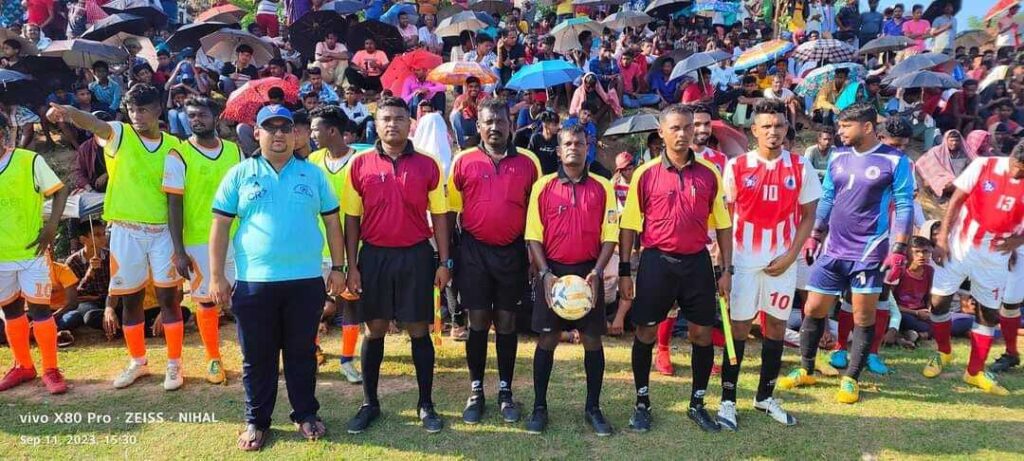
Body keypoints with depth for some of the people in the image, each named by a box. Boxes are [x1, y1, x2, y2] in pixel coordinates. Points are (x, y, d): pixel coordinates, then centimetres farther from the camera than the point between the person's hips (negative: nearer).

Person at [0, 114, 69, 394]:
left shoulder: (29, 161, -8)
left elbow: (60, 191, -3)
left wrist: (51, 227, -13)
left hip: (32, 251, -4)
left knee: (39, 309, -2)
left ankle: (51, 370, 9)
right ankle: (23, 366, 28)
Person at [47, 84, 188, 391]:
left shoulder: (172, 145, 2)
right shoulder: (118, 135, 0)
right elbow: (93, 123, -24)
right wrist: (69, 112, -48)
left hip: (163, 231, 0)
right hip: (125, 231, 0)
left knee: (168, 298, 3)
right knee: (131, 299, 10)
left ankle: (174, 365, 14)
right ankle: (138, 362, 26)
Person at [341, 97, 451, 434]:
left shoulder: (427, 165, 0)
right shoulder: (360, 164, 0)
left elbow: (439, 215, 3)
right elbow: (351, 218, 3)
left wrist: (444, 262, -1)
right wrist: (351, 266, -1)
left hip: (416, 255, 0)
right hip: (374, 255, 1)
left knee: (419, 330, 7)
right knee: (374, 330, 10)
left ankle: (426, 404, 20)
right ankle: (370, 404, 24)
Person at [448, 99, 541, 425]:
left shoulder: (528, 162, 3)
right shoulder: (463, 161, 1)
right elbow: (450, 211, 5)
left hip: (513, 252, 1)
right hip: (474, 251, 0)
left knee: (506, 323, 9)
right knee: (478, 322, 6)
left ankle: (505, 391, 22)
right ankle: (476, 392, 19)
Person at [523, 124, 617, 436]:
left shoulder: (602, 188, 3)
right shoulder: (543, 186, 1)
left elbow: (609, 236, 1)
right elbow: (533, 235, -1)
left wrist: (596, 272, -11)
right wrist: (545, 274, -11)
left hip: (589, 273, 1)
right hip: (552, 271, 0)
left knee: (592, 340, 6)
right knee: (547, 339, 5)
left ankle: (593, 408, 20)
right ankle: (540, 407, 17)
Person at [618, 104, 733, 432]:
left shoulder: (709, 173, 3)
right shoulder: (645, 174, -2)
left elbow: (722, 224, 8)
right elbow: (629, 225, 1)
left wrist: (726, 269, 3)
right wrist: (625, 271, -2)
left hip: (697, 262, 2)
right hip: (656, 261, -1)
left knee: (702, 334, 7)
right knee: (645, 333, 5)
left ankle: (697, 404, 26)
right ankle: (642, 403, 22)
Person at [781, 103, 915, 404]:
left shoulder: (895, 161, -7)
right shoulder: (837, 157, 7)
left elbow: (904, 207, -8)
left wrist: (898, 251, -13)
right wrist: (814, 236, 13)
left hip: (869, 253, -5)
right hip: (832, 250, 5)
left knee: (863, 317, 5)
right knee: (813, 310, 8)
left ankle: (851, 379, 20)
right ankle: (806, 370, 23)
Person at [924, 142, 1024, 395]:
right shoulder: (983, 166, -10)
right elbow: (956, 200, -6)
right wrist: (942, 239, -10)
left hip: (994, 257, 2)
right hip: (959, 246, -1)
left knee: (989, 312, 7)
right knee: (939, 300, -1)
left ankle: (975, 371, 21)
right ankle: (943, 352, 25)